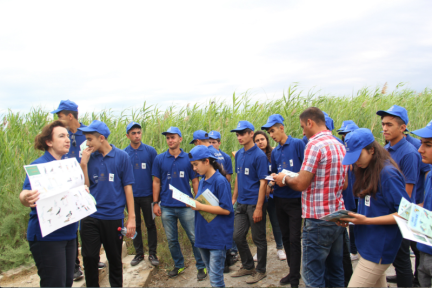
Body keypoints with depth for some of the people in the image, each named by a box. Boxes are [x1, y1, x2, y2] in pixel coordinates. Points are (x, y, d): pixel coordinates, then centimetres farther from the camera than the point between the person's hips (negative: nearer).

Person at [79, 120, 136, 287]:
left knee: (115, 259, 12)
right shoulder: (89, 157, 4)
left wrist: (131, 217, -6)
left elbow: (127, 187, -3)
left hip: (113, 217, -2)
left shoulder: (121, 156, -3)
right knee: (89, 258, 5)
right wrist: (83, 164, -9)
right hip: (90, 216, 2)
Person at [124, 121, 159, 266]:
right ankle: (139, 253, 24)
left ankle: (152, 253, 18)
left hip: (147, 195, -1)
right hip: (131, 195, 1)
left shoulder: (150, 151, -2)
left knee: (150, 224, 7)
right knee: (135, 225, 11)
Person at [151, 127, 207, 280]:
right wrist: (155, 203, 1)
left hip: (186, 206, -2)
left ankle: (201, 266, 15)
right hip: (167, 207, 2)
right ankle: (178, 265, 29)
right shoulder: (159, 159, 3)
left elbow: (195, 181, 4)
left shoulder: (188, 158, 0)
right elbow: (156, 182, 6)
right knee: (171, 239, 12)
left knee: (195, 238, 1)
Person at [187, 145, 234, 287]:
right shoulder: (202, 181, 11)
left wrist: (200, 206, -16)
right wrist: (193, 203, -1)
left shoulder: (220, 181, -13)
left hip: (218, 237, -8)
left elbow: (226, 209, -18)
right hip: (203, 236, 8)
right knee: (211, 274, 16)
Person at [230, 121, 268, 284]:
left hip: (255, 203, -7)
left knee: (258, 239, 6)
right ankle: (248, 266, 31)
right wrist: (234, 198, 14)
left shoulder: (259, 155, -13)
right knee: (238, 237, 12)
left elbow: (263, 182, -16)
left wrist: (258, 208, -19)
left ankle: (260, 270, 22)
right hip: (241, 203, 7)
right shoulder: (239, 154, 8)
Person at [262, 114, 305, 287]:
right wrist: (274, 177, -5)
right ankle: (293, 271, 26)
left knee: (294, 239, -5)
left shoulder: (297, 144, -6)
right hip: (279, 199, 6)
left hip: (295, 199, -6)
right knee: (285, 237, 13)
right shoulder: (275, 152, 12)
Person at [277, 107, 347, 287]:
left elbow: (301, 184, -18)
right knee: (335, 272, 16)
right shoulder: (339, 145, 11)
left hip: (319, 219, -9)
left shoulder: (315, 145, -15)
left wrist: (284, 179, 1)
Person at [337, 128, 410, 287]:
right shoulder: (367, 171, 9)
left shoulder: (388, 174, -18)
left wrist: (366, 220, -21)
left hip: (378, 249, -8)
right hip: (366, 244, 8)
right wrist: (349, 218, 0)